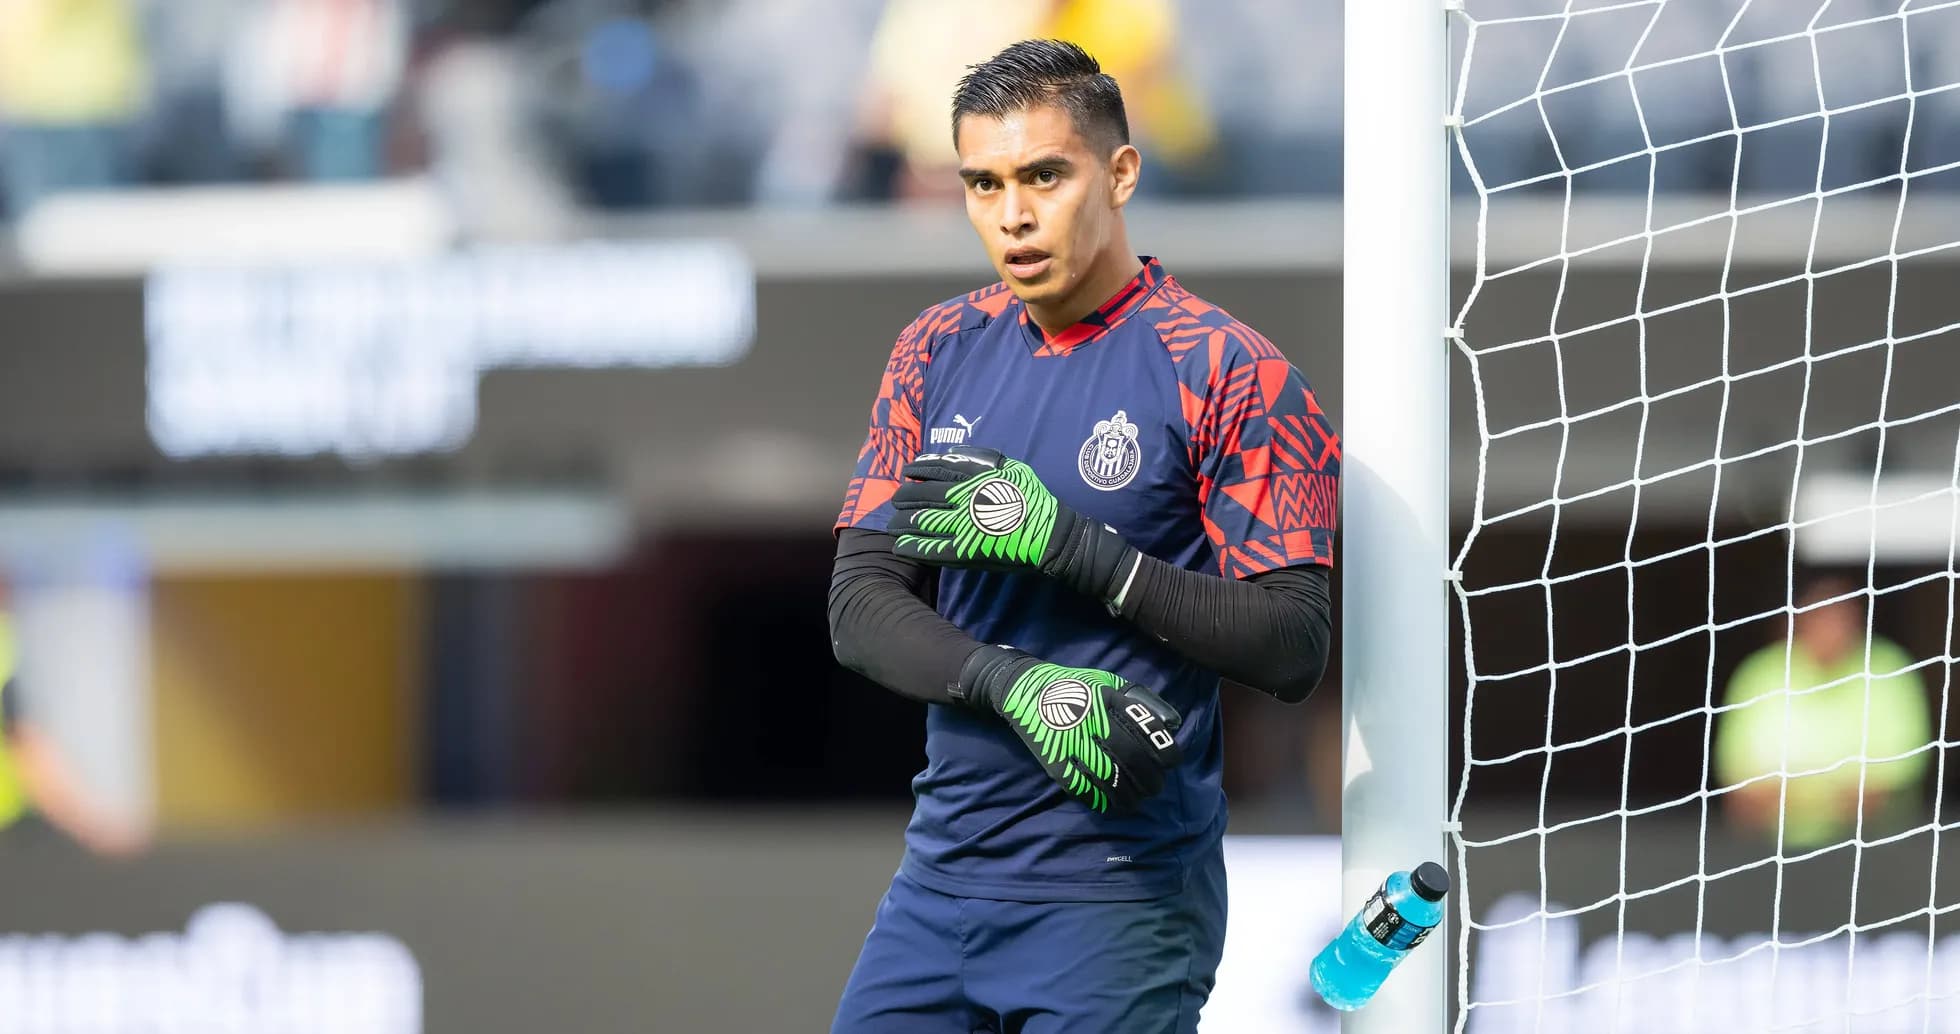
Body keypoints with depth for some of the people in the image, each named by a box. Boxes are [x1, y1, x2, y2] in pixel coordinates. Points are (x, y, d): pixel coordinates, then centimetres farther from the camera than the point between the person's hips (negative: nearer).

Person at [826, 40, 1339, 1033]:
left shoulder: (1232, 374, -9)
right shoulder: (939, 352, 7)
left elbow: (1292, 648, -13)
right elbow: (860, 603, 3)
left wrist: (1069, 543, -21)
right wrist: (1017, 682, -16)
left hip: (1118, 899, -5)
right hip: (942, 868, 5)